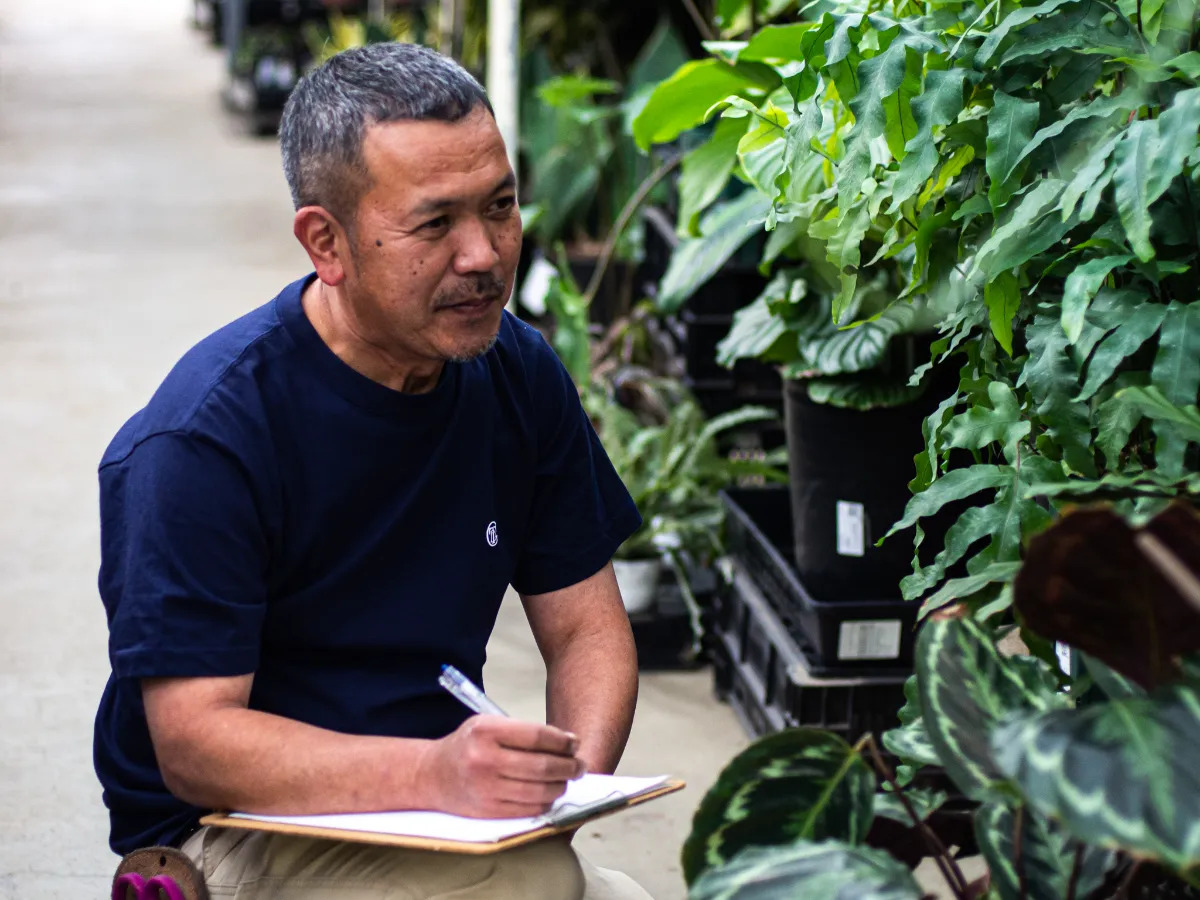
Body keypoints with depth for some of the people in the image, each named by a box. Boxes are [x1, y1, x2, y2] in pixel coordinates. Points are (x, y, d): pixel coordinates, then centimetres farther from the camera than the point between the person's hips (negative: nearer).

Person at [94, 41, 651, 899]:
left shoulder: (520, 374, 3)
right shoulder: (205, 436, -17)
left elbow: (586, 626, 9)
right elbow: (191, 742, -21)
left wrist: (574, 775, -13)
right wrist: (433, 773, -35)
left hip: (448, 817, 6)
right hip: (232, 830, -6)